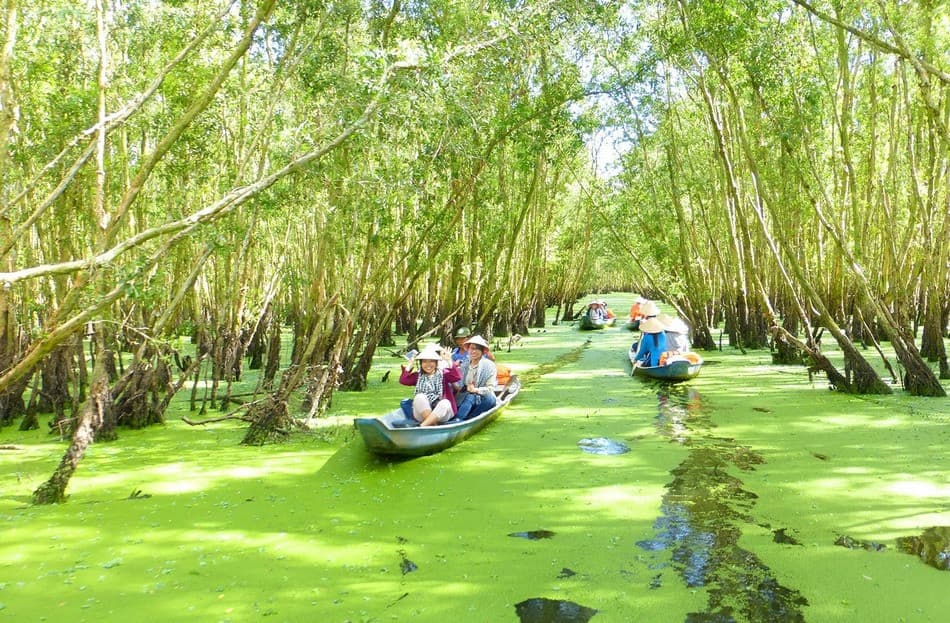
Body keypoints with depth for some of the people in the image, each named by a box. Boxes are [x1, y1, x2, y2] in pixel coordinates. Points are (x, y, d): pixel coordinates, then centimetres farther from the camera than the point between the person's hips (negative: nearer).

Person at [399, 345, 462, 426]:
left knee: (445, 403, -34)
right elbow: (403, 380, 2)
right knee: (420, 397, -28)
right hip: (421, 413, 1)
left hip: (441, 414, -1)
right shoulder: (418, 376, 17)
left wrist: (449, 361, -13)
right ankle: (432, 425, -34)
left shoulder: (443, 374, 13)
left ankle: (421, 427, -41)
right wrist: (409, 365, 0)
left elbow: (458, 376, -5)